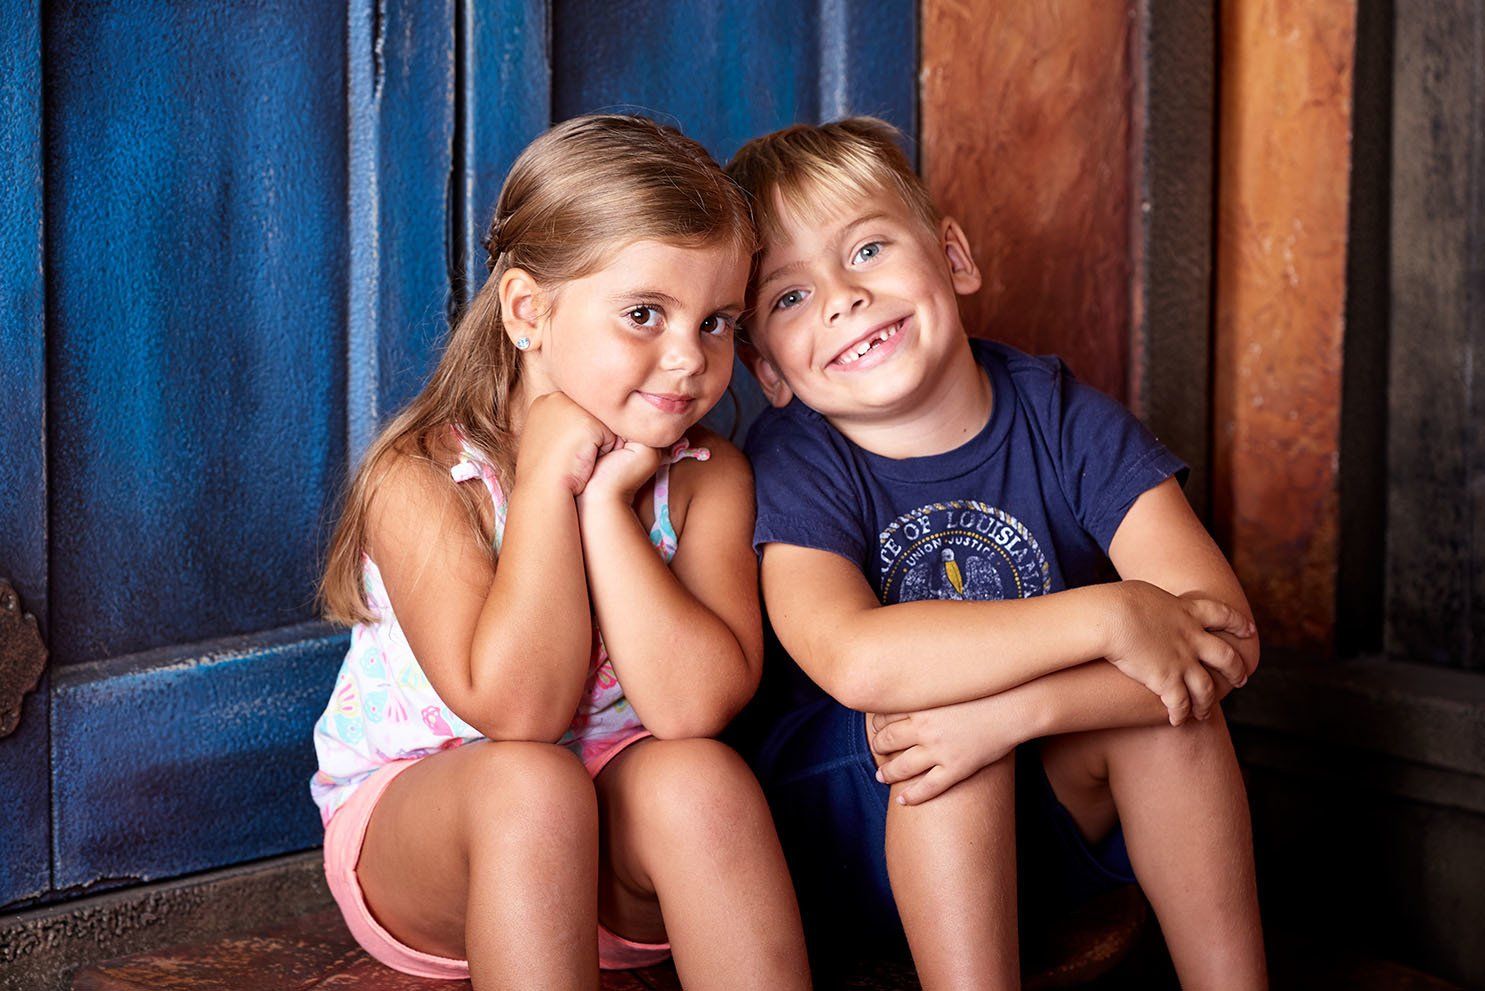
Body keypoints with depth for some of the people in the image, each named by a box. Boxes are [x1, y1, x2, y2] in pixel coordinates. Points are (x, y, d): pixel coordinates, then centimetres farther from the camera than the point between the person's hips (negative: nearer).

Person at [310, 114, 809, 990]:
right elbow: (515, 711, -28)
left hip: (621, 852, 2)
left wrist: (607, 502, -24)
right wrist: (549, 480, -26)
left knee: (699, 773, -30)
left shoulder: (708, 476, -8)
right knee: (529, 783, -34)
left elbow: (696, 704, -23)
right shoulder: (420, 479, -17)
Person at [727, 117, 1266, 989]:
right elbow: (853, 662, -35)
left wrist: (1011, 709, -36)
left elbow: (1226, 633, -22)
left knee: (1171, 690, -24)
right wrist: (1109, 616, -35)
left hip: (1062, 801, 3)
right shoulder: (793, 460, -15)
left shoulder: (1062, 416, -10)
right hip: (856, 822, -2)